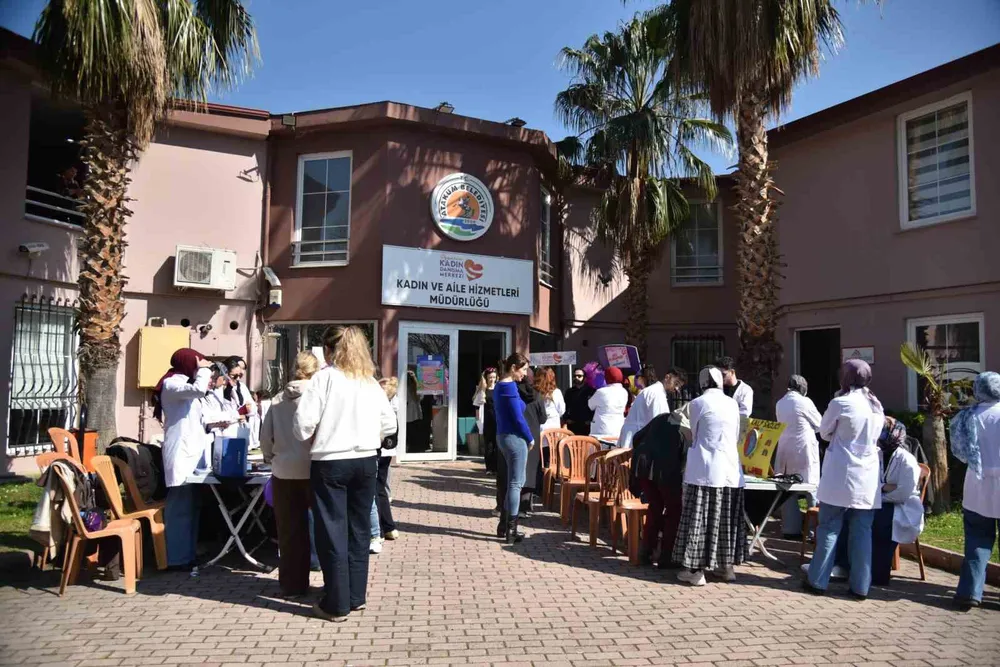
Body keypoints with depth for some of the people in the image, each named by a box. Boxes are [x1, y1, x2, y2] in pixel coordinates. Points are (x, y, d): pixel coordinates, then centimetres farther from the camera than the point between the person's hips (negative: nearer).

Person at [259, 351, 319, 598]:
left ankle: (292, 585, 19)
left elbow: (265, 436, 9)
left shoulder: (278, 399, 6)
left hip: (283, 471, 4)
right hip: (312, 468, -3)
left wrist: (271, 457, 25)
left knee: (290, 530, 11)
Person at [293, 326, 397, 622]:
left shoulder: (325, 377, -8)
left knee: (332, 532, 4)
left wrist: (312, 437, 4)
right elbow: (389, 424, 7)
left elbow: (303, 422, -15)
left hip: (331, 463, -5)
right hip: (366, 461, 5)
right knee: (358, 529, 14)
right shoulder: (371, 382, 6)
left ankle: (337, 604, 11)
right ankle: (356, 595, 24)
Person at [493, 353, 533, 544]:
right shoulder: (510, 387, -17)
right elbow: (518, 418, -18)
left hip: (503, 437, 9)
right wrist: (530, 439, -5)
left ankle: (504, 523, 25)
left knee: (514, 481, 19)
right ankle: (511, 530, 6)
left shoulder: (499, 386, 12)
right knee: (515, 483, -1)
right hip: (515, 438, -9)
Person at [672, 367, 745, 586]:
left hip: (705, 470, -5)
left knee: (699, 518, 0)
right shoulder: (733, 404, 9)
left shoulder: (698, 403, -4)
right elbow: (737, 438, 16)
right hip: (731, 469, 5)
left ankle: (696, 570, 3)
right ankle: (727, 566, 24)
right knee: (727, 520, 14)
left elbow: (694, 436, 6)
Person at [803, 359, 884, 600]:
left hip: (841, 476, -5)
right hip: (868, 477, 5)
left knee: (829, 529, 3)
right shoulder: (877, 407, 8)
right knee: (862, 532, 8)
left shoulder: (840, 403, -9)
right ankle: (860, 586, 11)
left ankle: (818, 580, 9)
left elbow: (824, 432, 4)